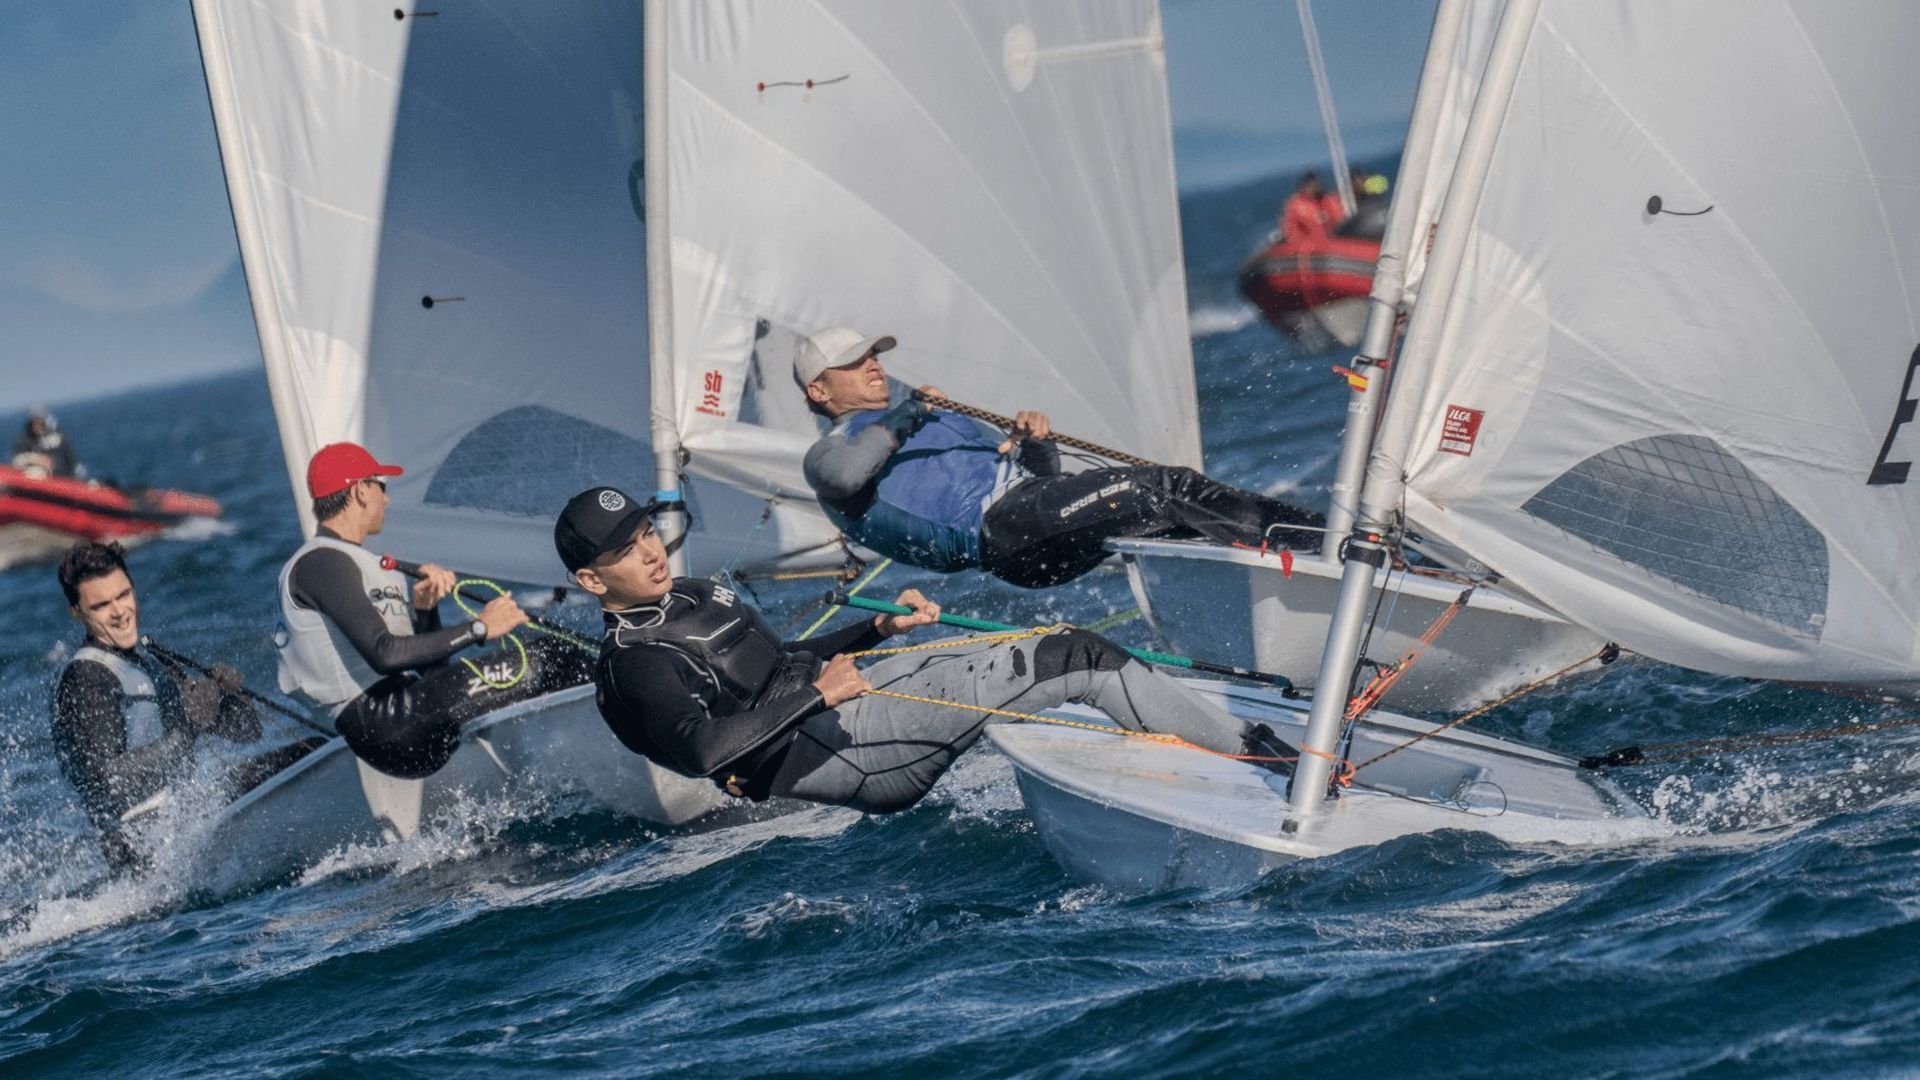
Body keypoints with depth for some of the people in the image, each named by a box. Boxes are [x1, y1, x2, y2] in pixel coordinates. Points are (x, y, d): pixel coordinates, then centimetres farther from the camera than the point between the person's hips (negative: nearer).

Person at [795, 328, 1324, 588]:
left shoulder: (941, 420, 37)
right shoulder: (831, 452, 14)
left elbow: (1043, 473, 31)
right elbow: (843, 474, -15)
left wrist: (1034, 442, 7)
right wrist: (899, 424, 0)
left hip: (1033, 497, 8)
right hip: (997, 529, -8)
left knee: (1174, 482, -13)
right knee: (1137, 492, -26)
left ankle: (1318, 529, -23)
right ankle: (1284, 542, -33)